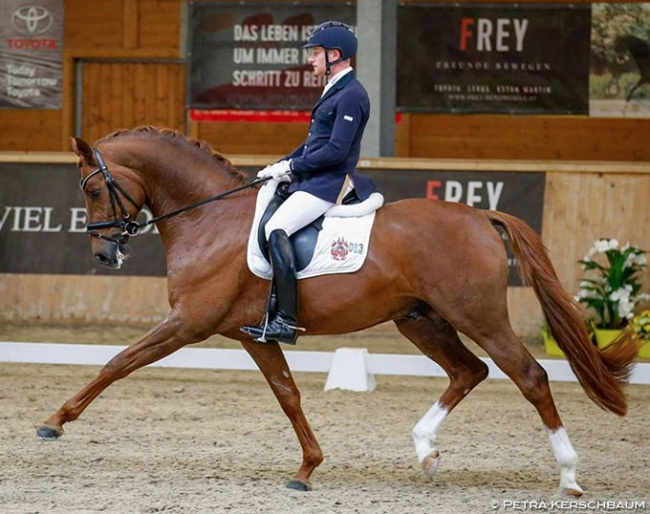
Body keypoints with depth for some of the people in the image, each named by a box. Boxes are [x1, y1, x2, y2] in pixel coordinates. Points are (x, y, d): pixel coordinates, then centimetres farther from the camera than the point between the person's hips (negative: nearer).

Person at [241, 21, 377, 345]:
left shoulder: (351, 96, -14)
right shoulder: (335, 91, 18)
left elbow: (335, 151, -21)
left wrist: (292, 166, -15)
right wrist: (281, 166, 11)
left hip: (329, 184, -11)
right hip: (312, 180, 11)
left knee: (276, 228, -25)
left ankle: (287, 320, -29)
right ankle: (268, 306, 13)